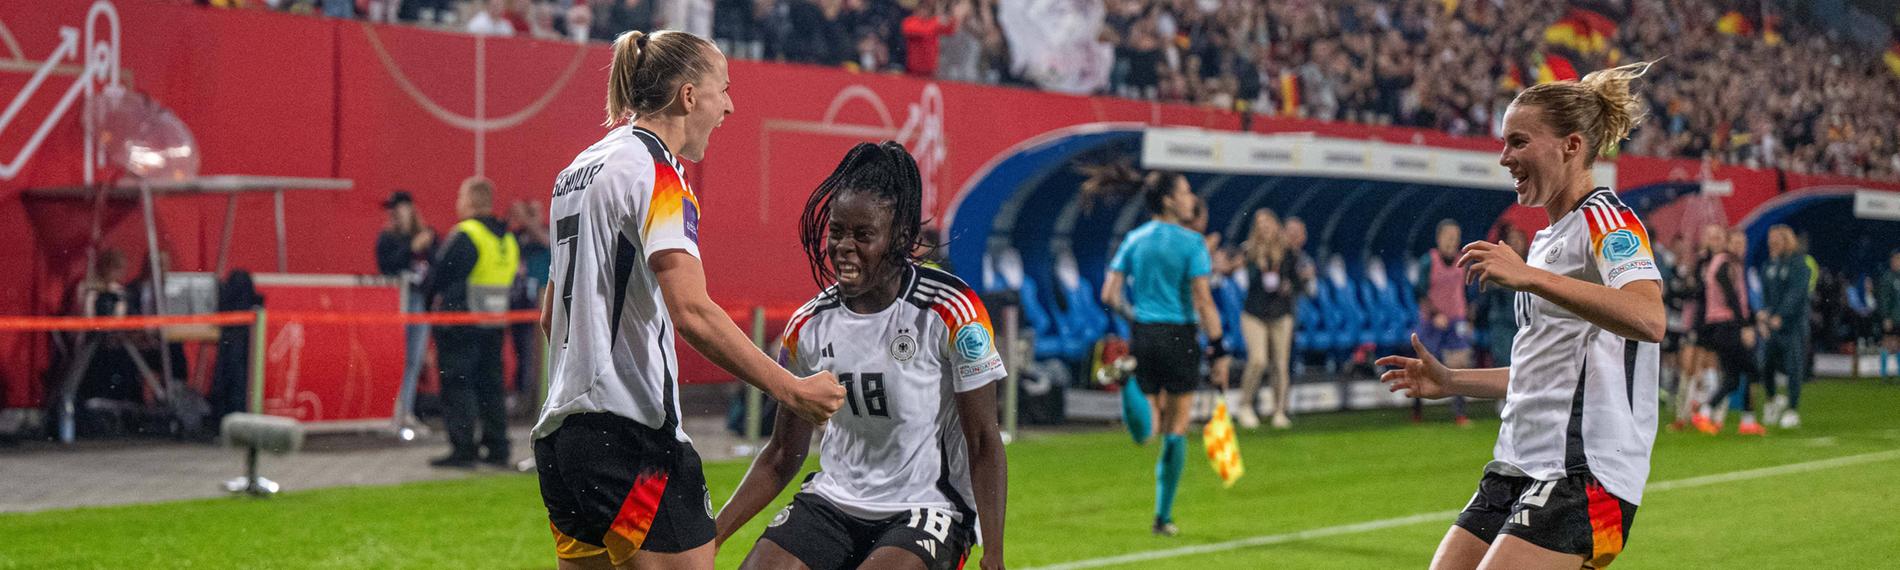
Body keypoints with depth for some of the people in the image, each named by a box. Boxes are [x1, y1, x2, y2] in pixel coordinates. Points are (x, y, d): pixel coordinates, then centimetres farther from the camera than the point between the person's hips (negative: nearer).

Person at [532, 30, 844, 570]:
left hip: (560, 434, 9)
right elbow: (692, 312, -23)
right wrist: (789, 389, -22)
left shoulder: (579, 170, 18)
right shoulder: (655, 171, -11)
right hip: (630, 434, -9)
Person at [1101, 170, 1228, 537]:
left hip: (1142, 337, 4)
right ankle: (1163, 516, 7)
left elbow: (1109, 295, 4)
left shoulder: (1134, 240, 7)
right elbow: (1203, 301, -13)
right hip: (1179, 336, -4)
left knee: (1153, 424, 15)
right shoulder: (1190, 242, -7)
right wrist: (1218, 350, -10)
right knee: (1177, 428, 5)